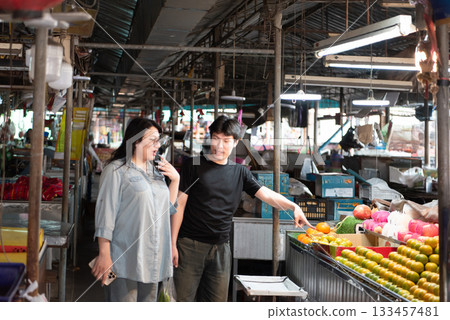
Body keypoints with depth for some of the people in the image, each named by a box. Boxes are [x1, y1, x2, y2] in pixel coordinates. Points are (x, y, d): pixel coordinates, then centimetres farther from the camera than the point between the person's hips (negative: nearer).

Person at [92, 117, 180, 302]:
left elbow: (168, 209, 20)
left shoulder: (156, 172, 16)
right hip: (125, 260, -7)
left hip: (153, 259, 7)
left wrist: (175, 180, 8)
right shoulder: (116, 170, -5)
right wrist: (104, 255, -15)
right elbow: (105, 214, -10)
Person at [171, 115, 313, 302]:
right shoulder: (194, 166, 0)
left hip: (220, 248, 4)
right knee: (184, 298, -1)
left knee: (218, 300, 6)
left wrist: (293, 206, -16)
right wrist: (173, 243, -7)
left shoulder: (239, 172, 11)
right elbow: (179, 204, -1)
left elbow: (266, 194, 3)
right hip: (190, 245, -3)